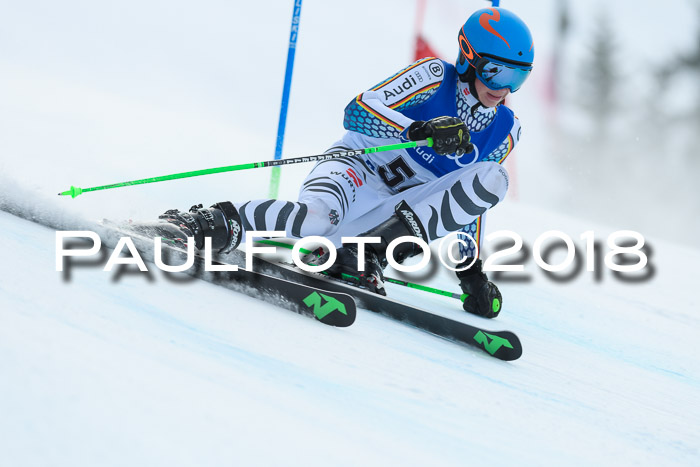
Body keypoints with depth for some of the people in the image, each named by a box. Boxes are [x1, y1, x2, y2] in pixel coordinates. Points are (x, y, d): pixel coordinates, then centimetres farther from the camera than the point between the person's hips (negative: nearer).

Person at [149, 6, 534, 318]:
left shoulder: (504, 131, 7)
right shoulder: (435, 76, -8)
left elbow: (465, 200, 17)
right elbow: (357, 112, -18)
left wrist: (471, 269, 8)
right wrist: (419, 131, -33)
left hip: (394, 215, 6)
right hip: (358, 170, -6)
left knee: (494, 179, -18)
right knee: (315, 218, -41)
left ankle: (370, 252, -24)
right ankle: (218, 224, -17)